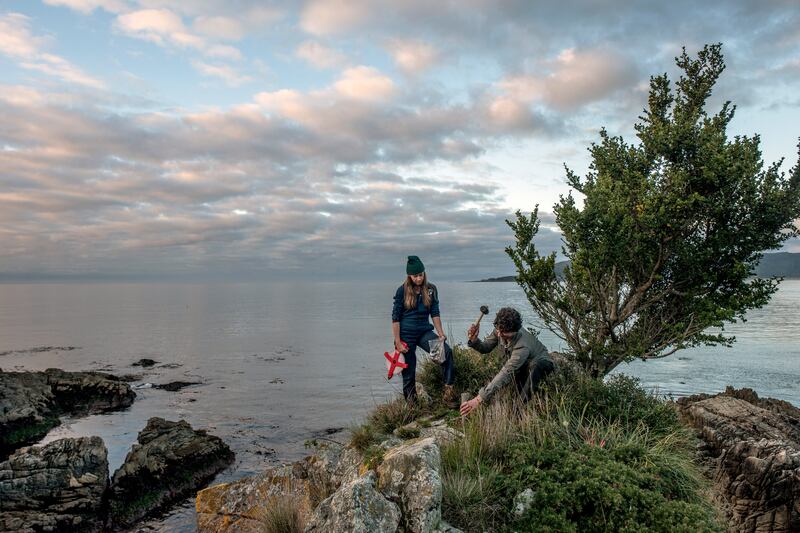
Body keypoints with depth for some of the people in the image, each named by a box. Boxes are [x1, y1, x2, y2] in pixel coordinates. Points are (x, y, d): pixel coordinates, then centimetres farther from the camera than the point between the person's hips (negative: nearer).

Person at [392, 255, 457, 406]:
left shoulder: (431, 289, 2)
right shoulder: (402, 291, -6)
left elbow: (435, 314, 4)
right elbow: (395, 318, -5)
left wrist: (440, 334, -8)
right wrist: (398, 343, -10)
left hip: (425, 332, 2)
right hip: (406, 334, -2)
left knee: (447, 351, -22)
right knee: (409, 371, 2)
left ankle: (449, 391, -19)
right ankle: (410, 402, 22)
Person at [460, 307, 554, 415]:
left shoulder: (522, 346, -41)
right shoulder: (500, 331, -21)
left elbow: (506, 374, -46)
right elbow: (485, 347, -6)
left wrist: (479, 399, -51)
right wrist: (474, 340, -31)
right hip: (521, 366, 6)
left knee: (534, 365, -41)